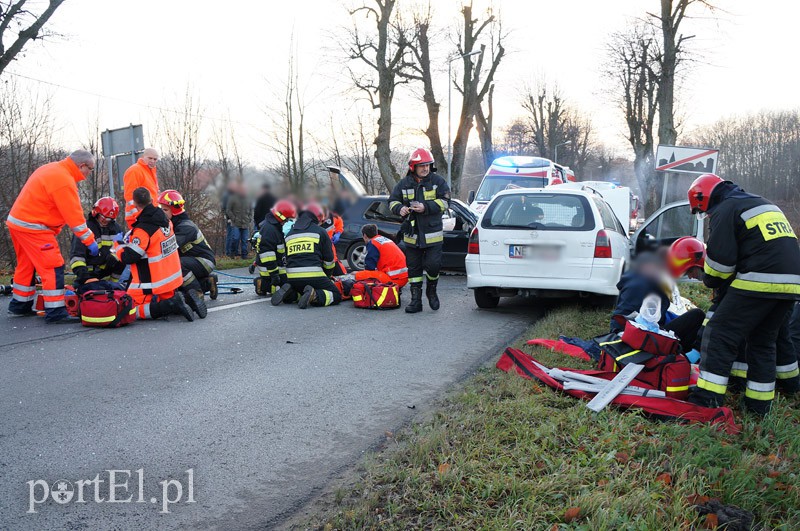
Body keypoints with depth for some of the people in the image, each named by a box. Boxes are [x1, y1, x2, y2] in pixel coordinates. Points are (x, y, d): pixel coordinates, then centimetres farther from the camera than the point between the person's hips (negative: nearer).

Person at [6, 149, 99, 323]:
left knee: (27, 264, 20)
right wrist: (90, 241, -12)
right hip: (32, 227, -10)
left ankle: (19, 305, 32)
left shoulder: (52, 169, 10)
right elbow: (74, 216, -19)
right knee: (53, 267, -9)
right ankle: (55, 312, -10)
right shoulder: (64, 181, -21)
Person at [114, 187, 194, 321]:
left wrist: (118, 245, 2)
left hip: (153, 284, -8)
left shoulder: (142, 230, -22)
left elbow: (128, 257, -17)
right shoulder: (165, 221, 2)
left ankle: (171, 306, -18)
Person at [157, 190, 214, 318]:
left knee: (178, 264, -34)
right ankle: (206, 282, 14)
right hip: (193, 260, 10)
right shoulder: (173, 225, 10)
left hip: (205, 261, -10)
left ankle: (197, 295, -26)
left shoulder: (186, 227, -21)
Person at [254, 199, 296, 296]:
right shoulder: (269, 229, -22)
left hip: (277, 265, 10)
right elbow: (267, 253, -25)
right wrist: (274, 273, -24)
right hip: (268, 268, -10)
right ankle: (262, 286, -9)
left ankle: (262, 283, 7)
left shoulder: (276, 227, 12)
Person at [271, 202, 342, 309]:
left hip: (292, 278, 5)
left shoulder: (289, 234, 21)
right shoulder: (320, 231, 8)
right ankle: (314, 295, -22)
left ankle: (289, 293, -4)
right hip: (313, 275, -5)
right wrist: (328, 275, 30)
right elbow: (329, 259, 12)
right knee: (336, 296, 5)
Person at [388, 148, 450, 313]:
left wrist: (426, 207, -19)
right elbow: (393, 201, 10)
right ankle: (416, 300, 16)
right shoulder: (404, 184, 6)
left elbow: (445, 202, -7)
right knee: (414, 268, 7)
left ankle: (431, 290, 22)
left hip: (433, 234, -2)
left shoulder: (438, 181, 0)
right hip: (412, 235, 3)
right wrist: (399, 208, -12)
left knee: (433, 265, -8)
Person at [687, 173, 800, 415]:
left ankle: (707, 400, -7)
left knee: (719, 336, -4)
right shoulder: (762, 204, 27)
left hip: (759, 282, -9)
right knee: (763, 342, 19)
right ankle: (759, 404, 22)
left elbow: (720, 258, -9)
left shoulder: (724, 210, -2)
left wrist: (710, 280, 12)